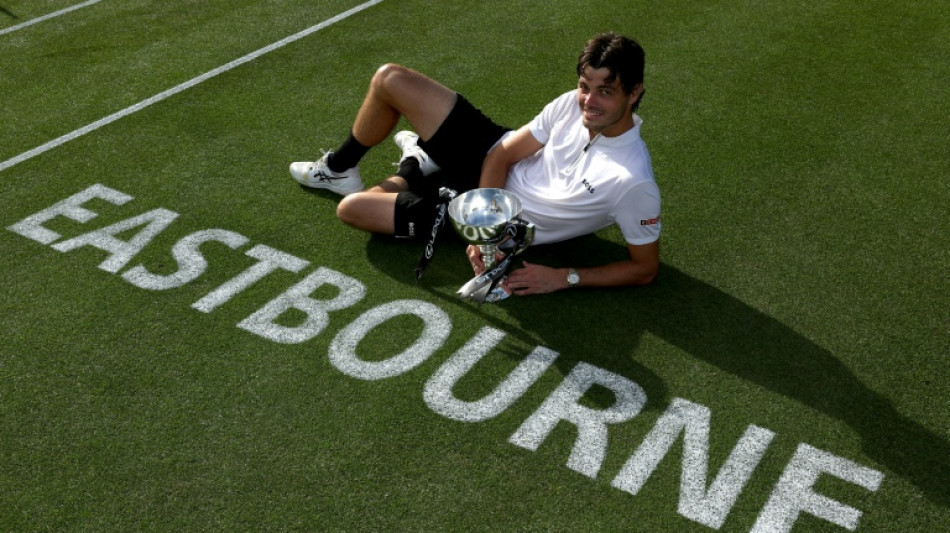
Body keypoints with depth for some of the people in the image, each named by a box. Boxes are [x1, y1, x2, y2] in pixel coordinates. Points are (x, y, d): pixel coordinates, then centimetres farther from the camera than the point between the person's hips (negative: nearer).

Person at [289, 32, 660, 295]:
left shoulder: (633, 181, -33)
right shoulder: (573, 103, -18)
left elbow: (646, 268, -22)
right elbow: (502, 155, -10)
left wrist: (563, 278, -26)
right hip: (490, 159, 5)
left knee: (351, 208, -11)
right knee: (389, 79, -3)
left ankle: (416, 174, 26)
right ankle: (340, 167, 30)